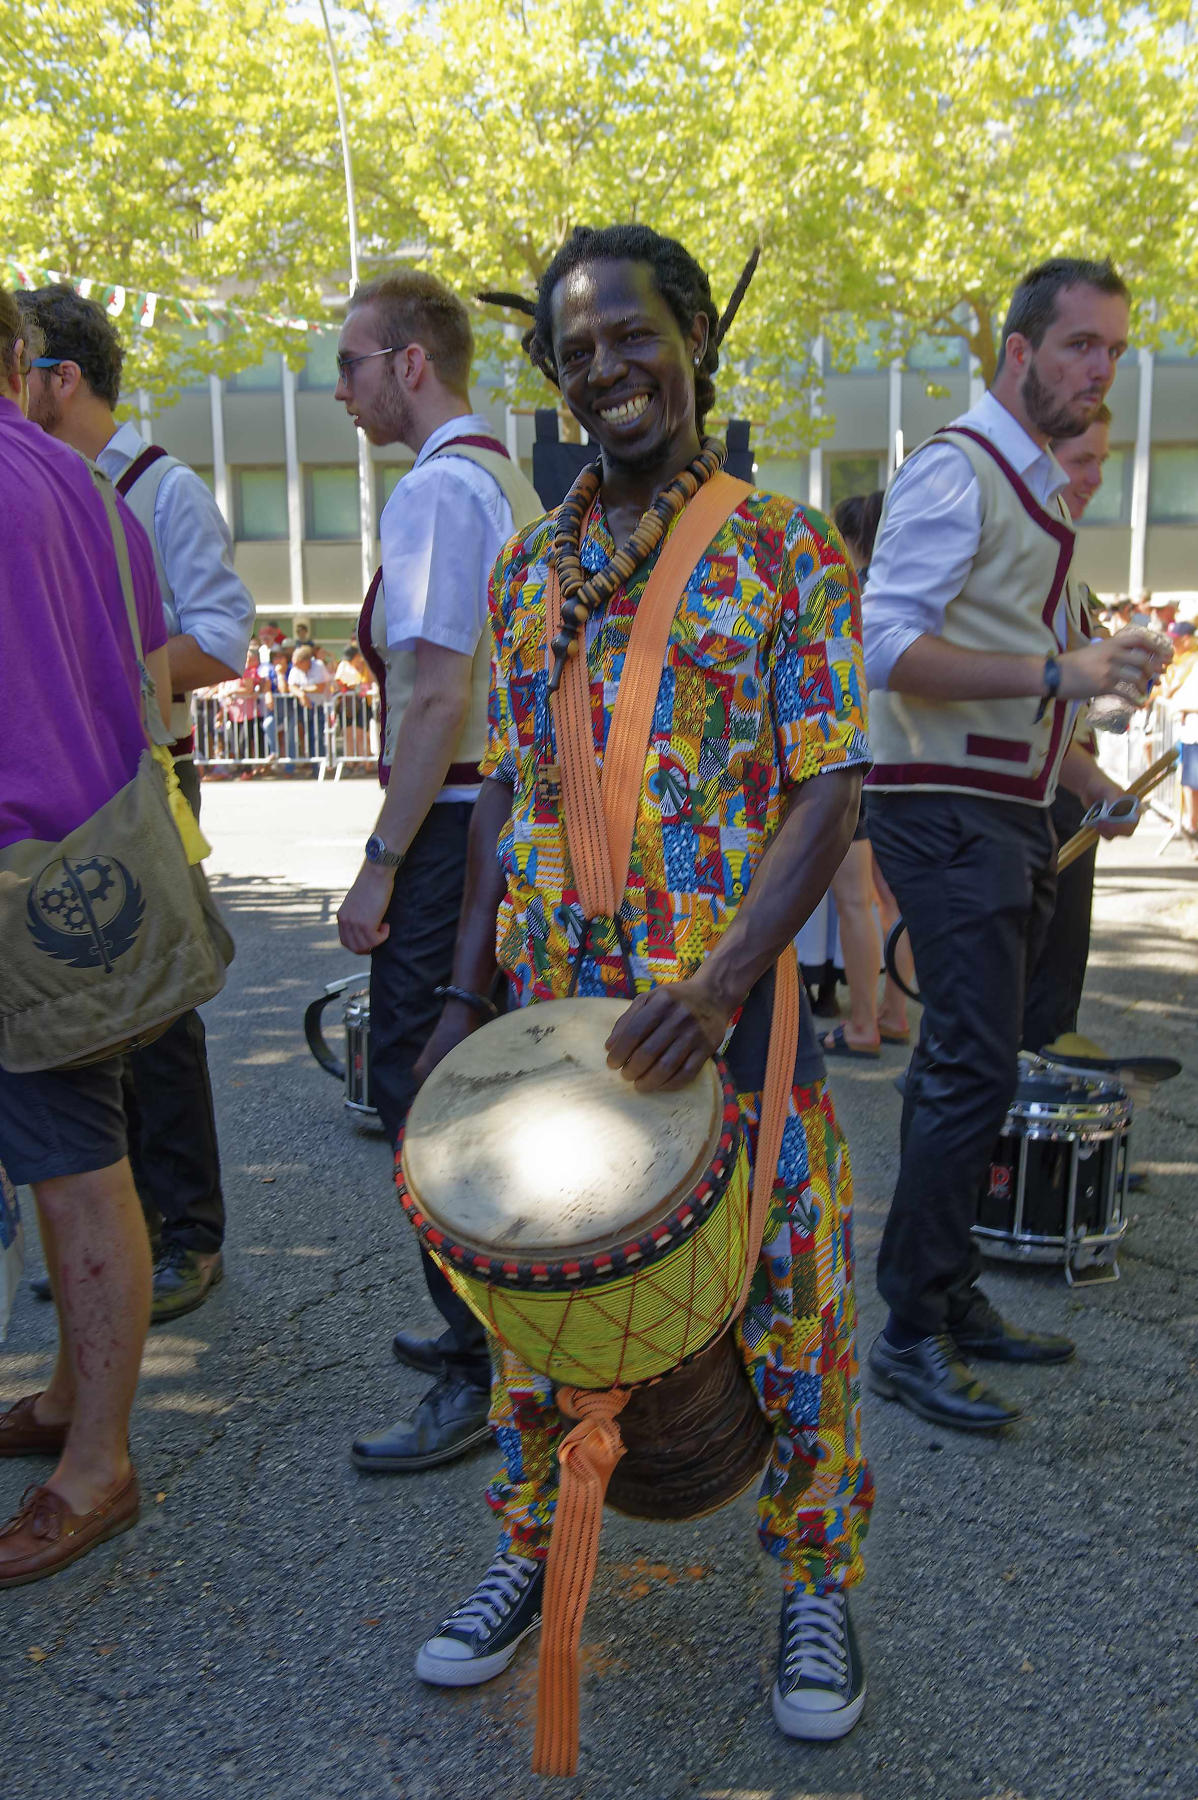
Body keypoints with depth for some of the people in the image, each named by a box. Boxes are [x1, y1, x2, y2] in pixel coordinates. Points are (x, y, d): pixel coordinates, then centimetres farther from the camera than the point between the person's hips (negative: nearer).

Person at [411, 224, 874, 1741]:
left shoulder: (787, 551, -4)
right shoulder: (527, 570, 9)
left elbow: (827, 793, -11)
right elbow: (505, 798, 11)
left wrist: (722, 982, -24)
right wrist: (463, 996, 7)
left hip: (736, 1005, -4)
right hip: (551, 1001, 4)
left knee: (787, 1298, 7)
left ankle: (817, 1583, 31)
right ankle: (530, 1545, 37)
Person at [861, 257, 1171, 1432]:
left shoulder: (1034, 485, 21)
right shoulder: (955, 472, -9)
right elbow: (891, 649, -20)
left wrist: (1089, 781, 21)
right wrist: (1057, 671, -28)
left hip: (1009, 815, 10)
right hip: (948, 813, -10)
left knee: (964, 1069, 12)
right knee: (973, 1071, -11)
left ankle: (950, 1300, 23)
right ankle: (909, 1335, 0)